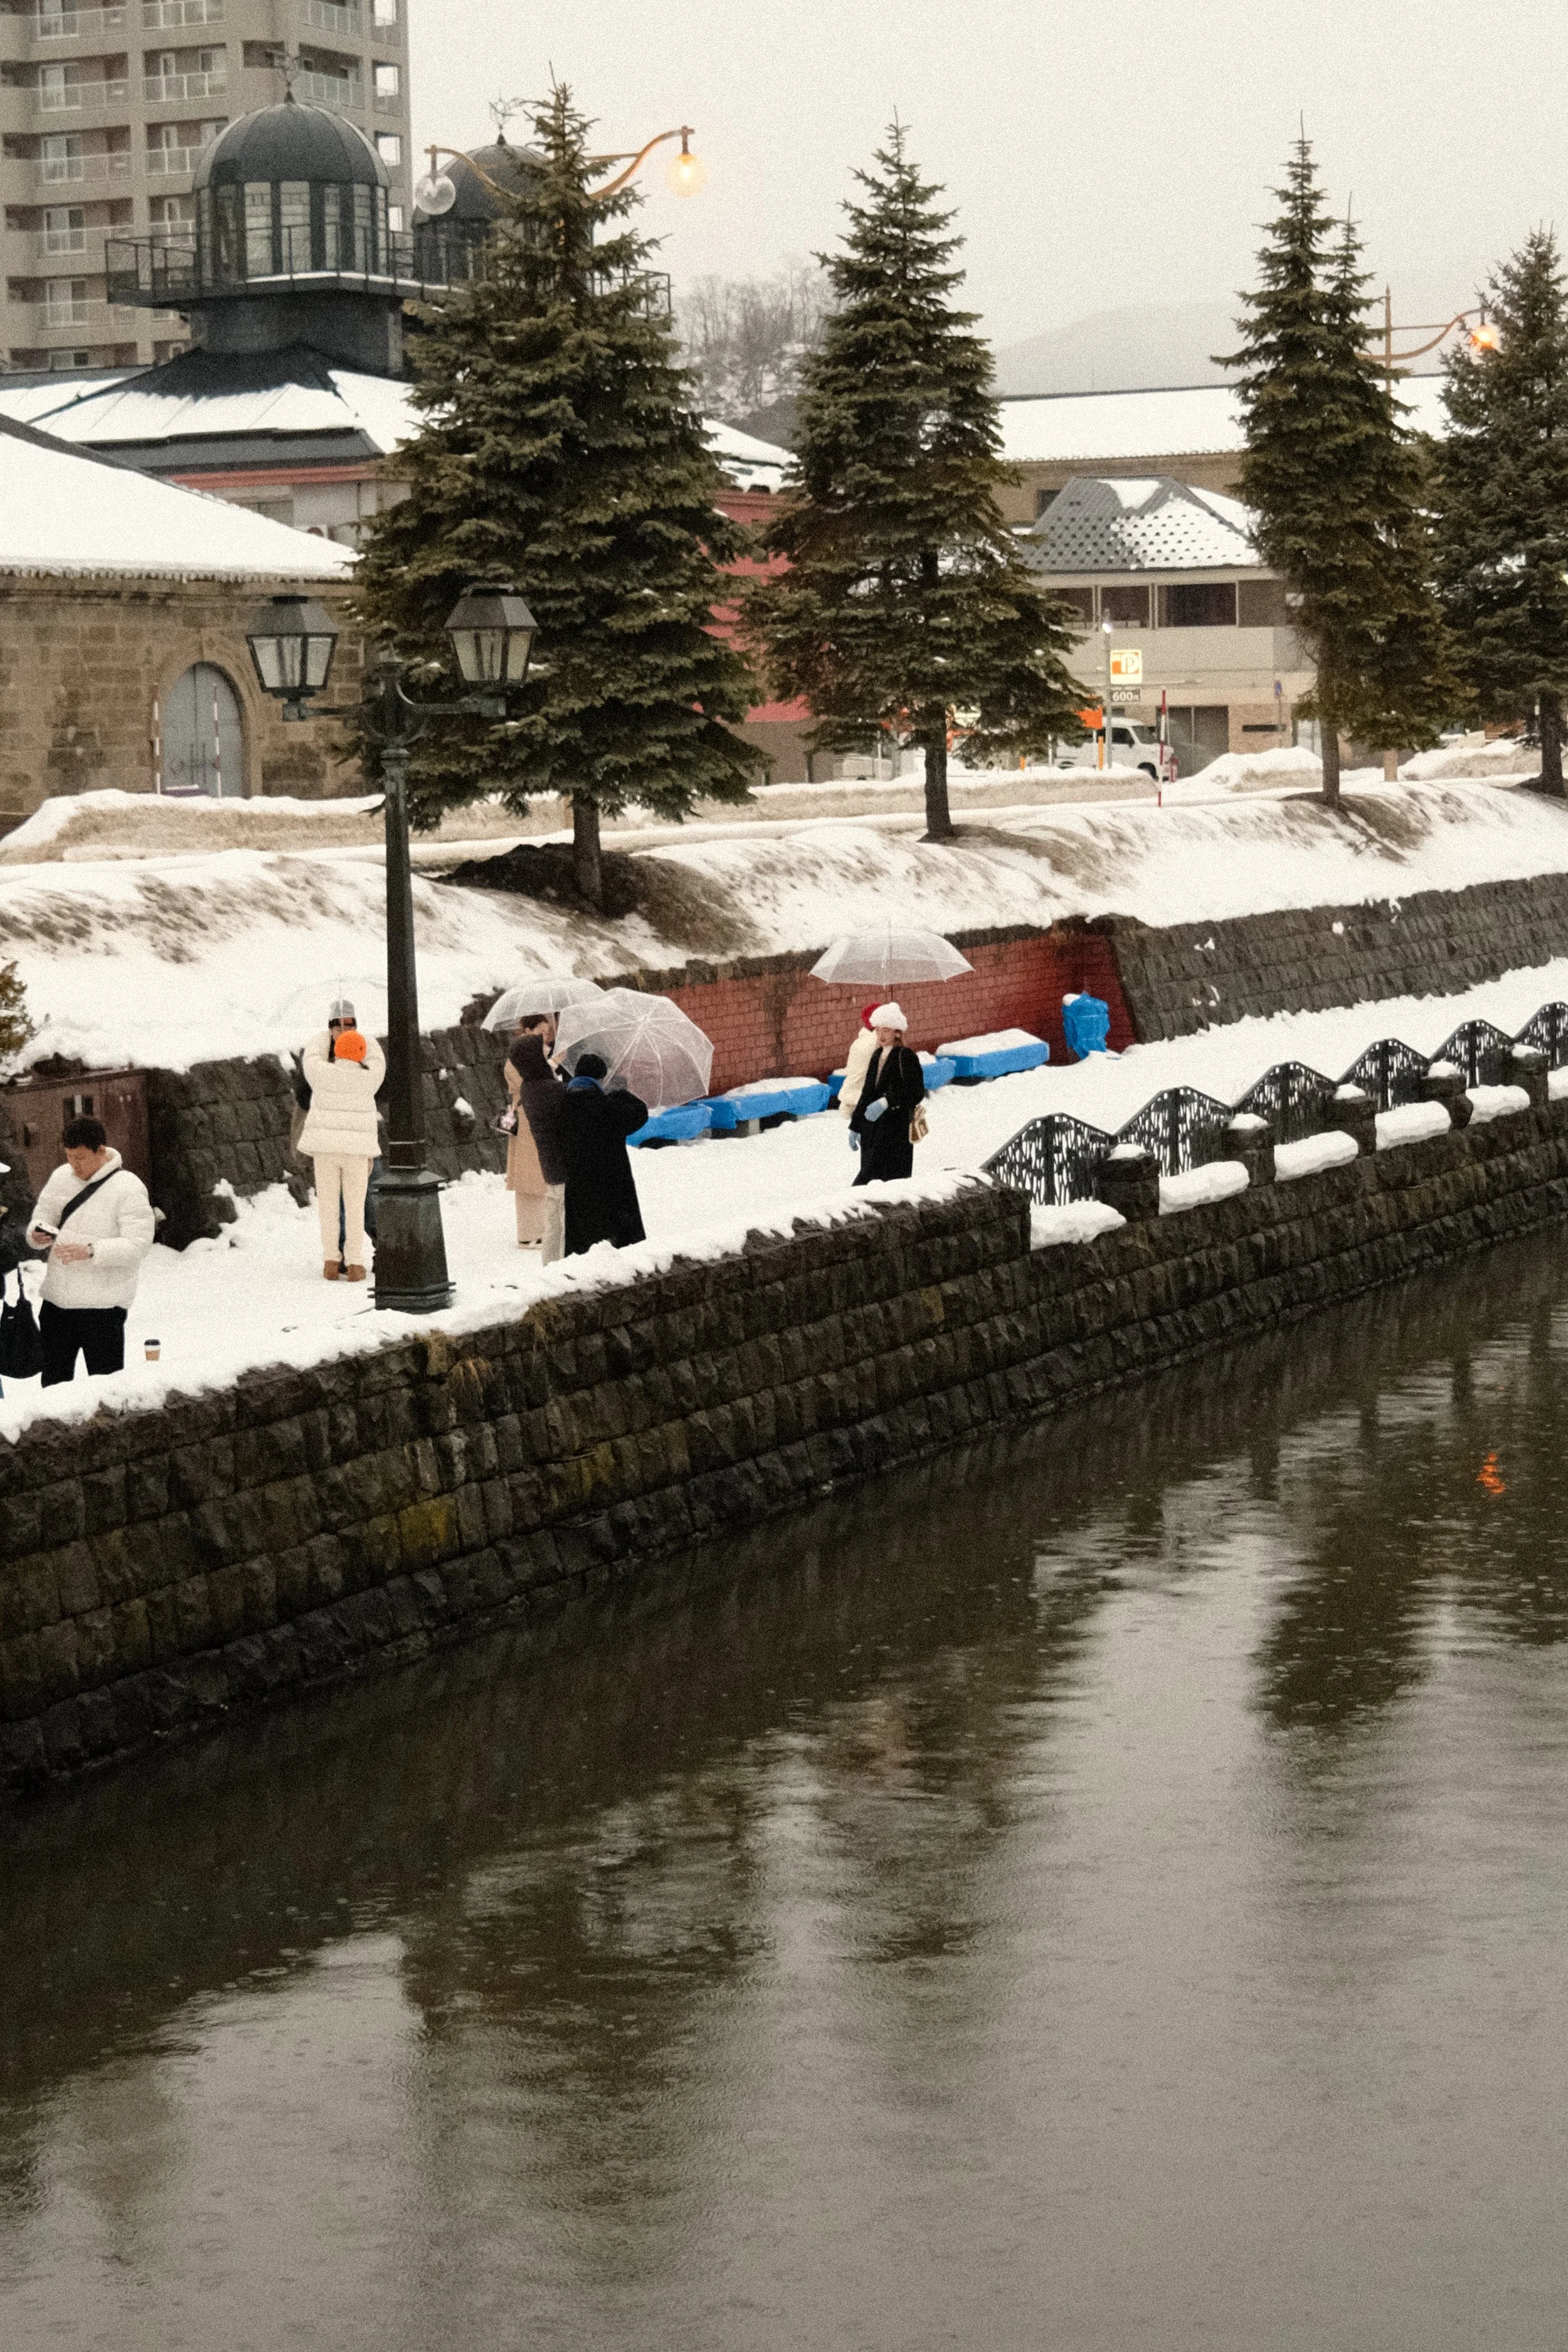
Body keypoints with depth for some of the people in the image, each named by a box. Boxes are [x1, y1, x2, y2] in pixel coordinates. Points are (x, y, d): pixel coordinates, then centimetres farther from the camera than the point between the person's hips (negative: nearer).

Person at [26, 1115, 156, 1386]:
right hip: (56, 1299, 6)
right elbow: (42, 1214, 15)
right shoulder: (61, 1177, 7)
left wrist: (91, 1250, -30)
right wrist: (38, 1234, -10)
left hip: (102, 1303, -6)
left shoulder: (128, 1188, -12)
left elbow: (138, 1245, -18)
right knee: (54, 1381, 14)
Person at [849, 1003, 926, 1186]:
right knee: (868, 1176, 4)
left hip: (897, 1130, -8)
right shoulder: (877, 1056, 16)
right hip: (872, 1128, 8)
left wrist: (886, 1102, -26)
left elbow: (917, 1093, -15)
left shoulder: (906, 1057, -6)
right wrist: (855, 1126, 19)